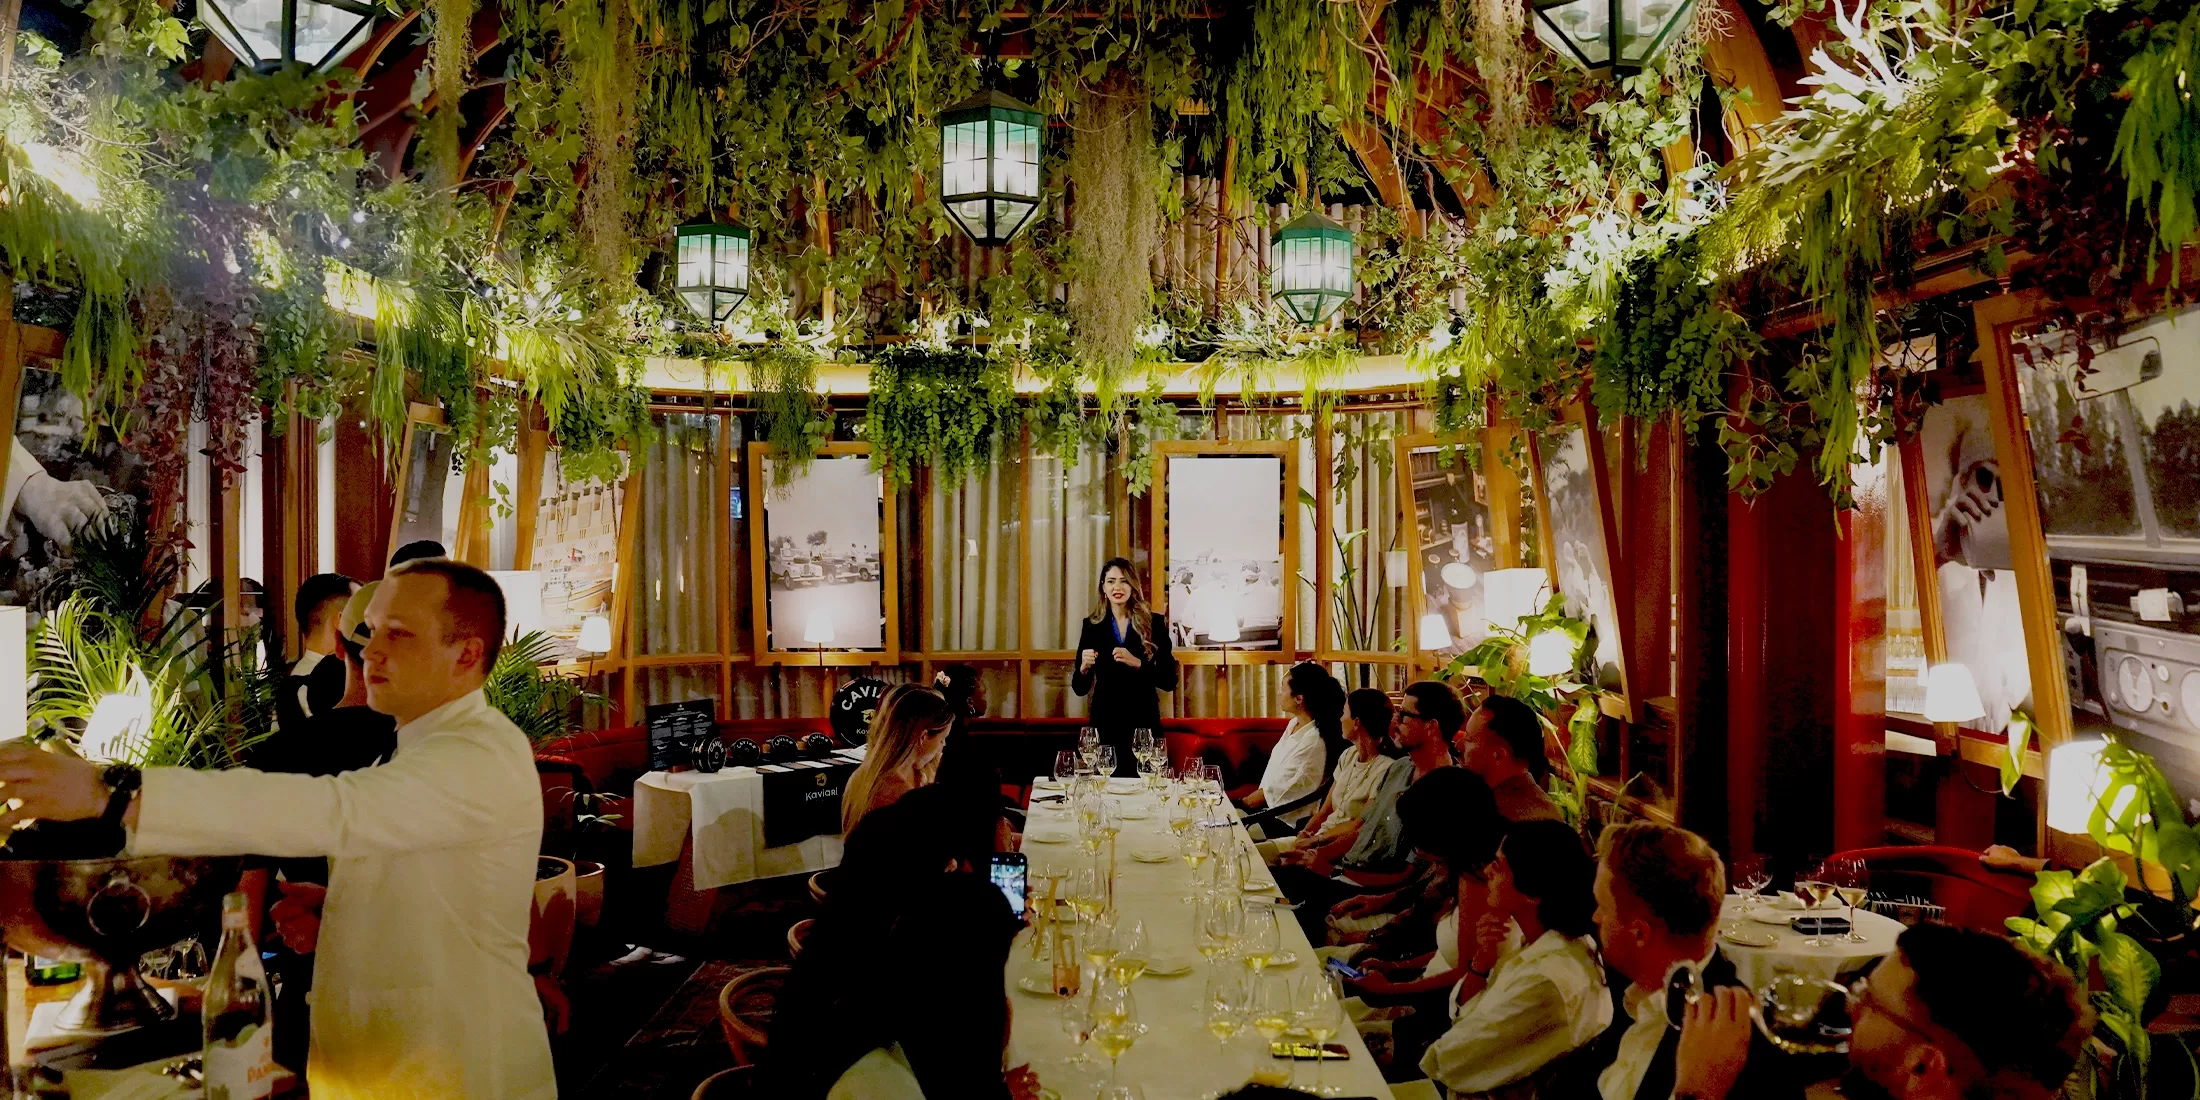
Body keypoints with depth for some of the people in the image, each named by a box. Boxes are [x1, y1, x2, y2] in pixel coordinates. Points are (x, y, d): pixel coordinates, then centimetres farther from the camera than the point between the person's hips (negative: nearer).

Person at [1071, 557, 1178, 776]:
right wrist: (1084, 667, -14)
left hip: (1144, 725, -1)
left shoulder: (1155, 623, 1)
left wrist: (1137, 663, -17)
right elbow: (1080, 688, 6)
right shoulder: (1092, 626, 4)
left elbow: (1169, 681, -3)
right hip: (1104, 725, 1)